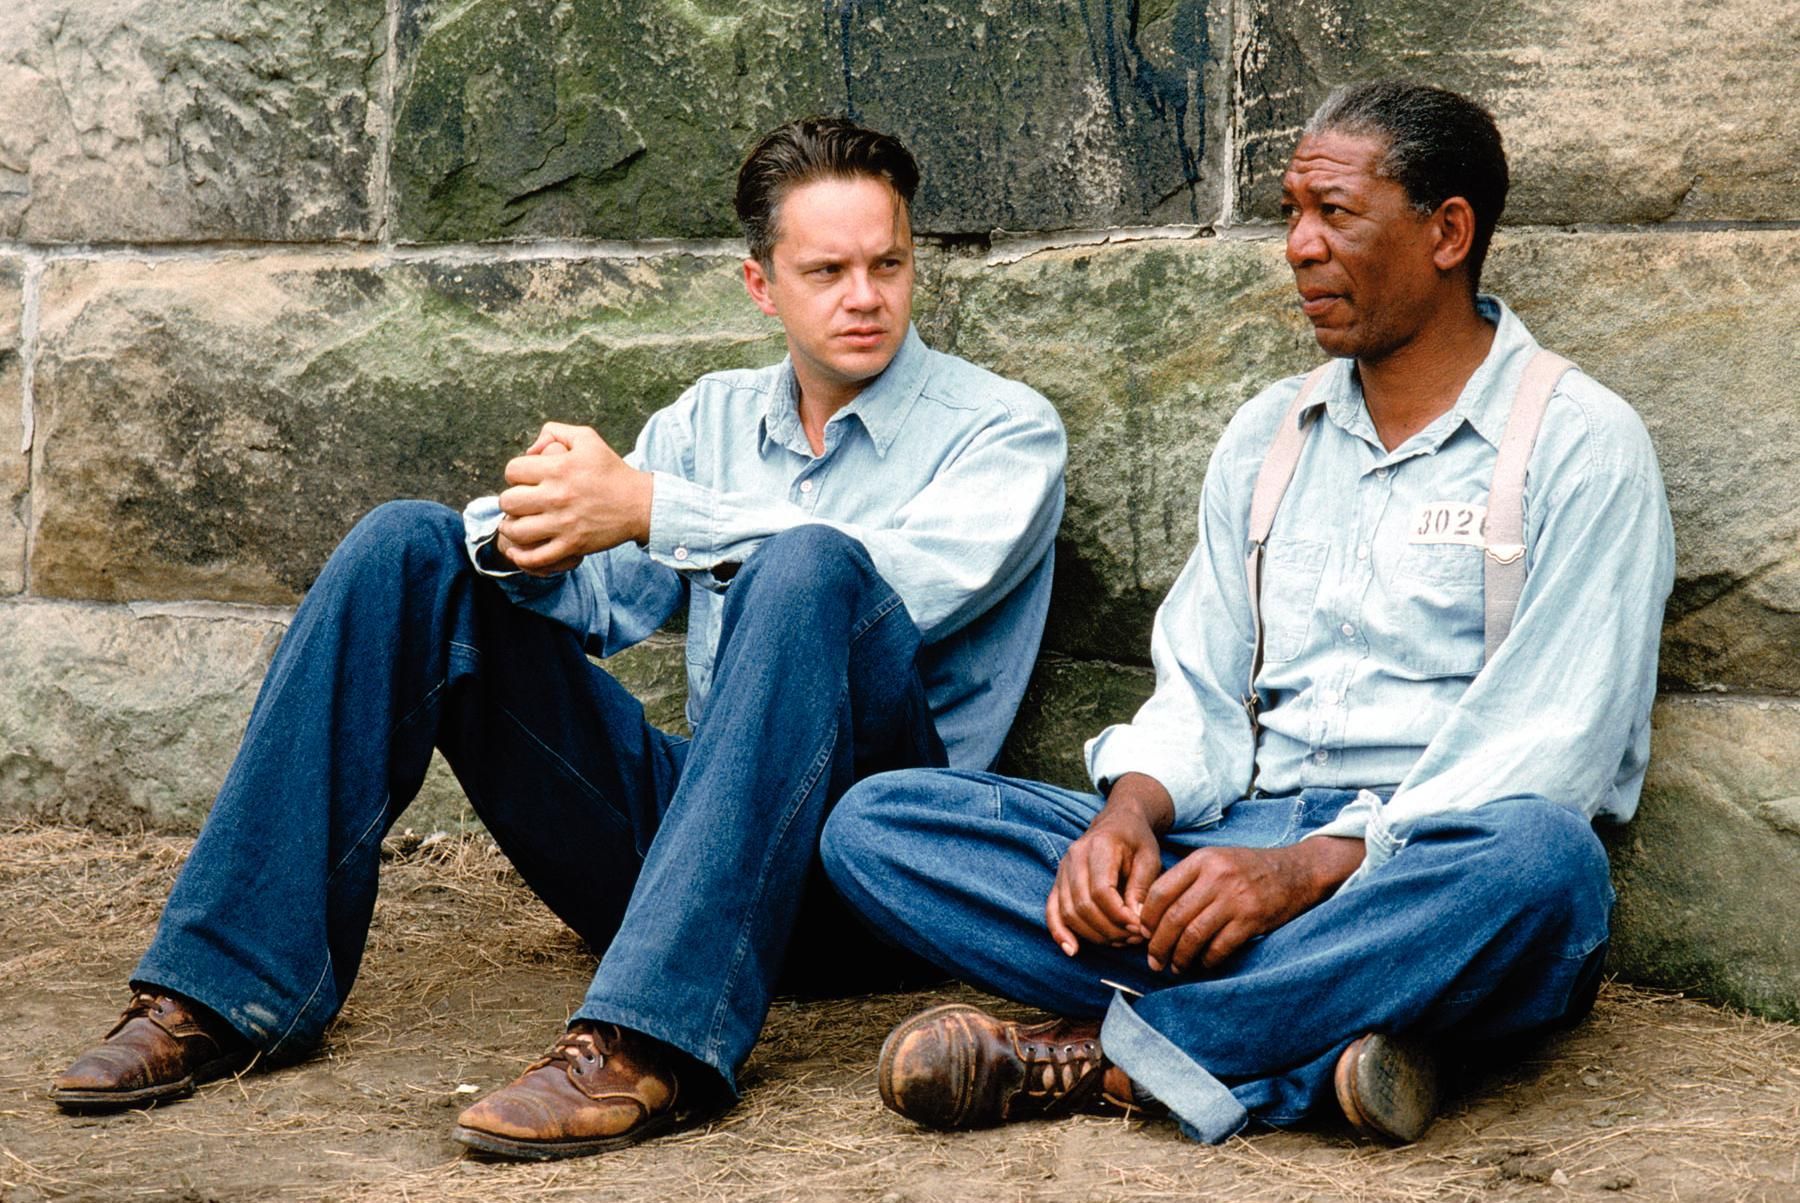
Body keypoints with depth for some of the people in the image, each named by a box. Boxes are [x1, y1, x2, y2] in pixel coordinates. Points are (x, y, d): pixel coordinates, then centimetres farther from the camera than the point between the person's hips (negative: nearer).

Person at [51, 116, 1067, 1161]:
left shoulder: (1005, 429, 4)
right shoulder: (713, 417, 19)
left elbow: (911, 581, -18)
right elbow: (597, 601, 7)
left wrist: (647, 506, -24)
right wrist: (528, 538, -18)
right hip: (684, 826, 5)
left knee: (812, 566, -34)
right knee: (410, 546, -6)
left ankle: (650, 1044, -44)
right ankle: (225, 993, -14)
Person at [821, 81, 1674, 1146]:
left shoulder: (1582, 446, 0)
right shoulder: (1268, 436, 19)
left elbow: (1551, 749, -10)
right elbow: (1201, 692, 16)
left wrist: (1308, 868, -22)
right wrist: (1131, 812, -8)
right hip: (1244, 844, 5)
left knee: (1541, 858, -41)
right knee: (875, 822, -13)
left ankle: (1095, 1056, -27)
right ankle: (1311, 1047, -27)